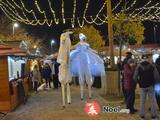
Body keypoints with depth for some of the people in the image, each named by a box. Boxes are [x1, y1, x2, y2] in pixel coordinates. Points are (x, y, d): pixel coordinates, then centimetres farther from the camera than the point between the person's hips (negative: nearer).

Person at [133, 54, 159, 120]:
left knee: (142, 101, 10)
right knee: (152, 101, 9)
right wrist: (153, 81, 6)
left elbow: (135, 77, -8)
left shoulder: (138, 67, -4)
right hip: (150, 85, -1)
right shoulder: (152, 66, -7)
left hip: (142, 86, 1)